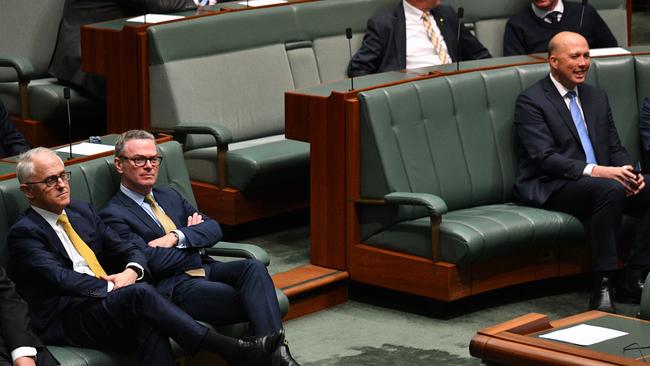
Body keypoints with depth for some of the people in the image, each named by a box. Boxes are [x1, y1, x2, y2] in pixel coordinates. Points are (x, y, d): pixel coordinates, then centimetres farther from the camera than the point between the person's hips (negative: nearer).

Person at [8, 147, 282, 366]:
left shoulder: (81, 211, 20)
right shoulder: (24, 233, -2)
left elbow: (128, 250, 17)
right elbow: (60, 278, -14)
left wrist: (130, 271, -6)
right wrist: (112, 287, -16)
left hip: (107, 305, 6)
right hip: (64, 321, -6)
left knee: (148, 324, -30)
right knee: (140, 294, -30)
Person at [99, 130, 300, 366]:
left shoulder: (170, 196, 24)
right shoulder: (113, 216, -1)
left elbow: (213, 229, 13)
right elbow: (151, 261, -13)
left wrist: (177, 237, -7)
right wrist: (193, 236, 2)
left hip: (204, 270, 7)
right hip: (172, 288, -7)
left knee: (254, 268, -25)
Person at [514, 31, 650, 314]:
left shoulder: (597, 97, 19)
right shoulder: (530, 101, -4)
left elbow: (615, 148, 17)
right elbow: (544, 158, -15)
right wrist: (594, 171, -27)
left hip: (602, 178, 7)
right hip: (549, 189, -7)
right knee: (611, 190, -35)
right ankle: (602, 289, -35)